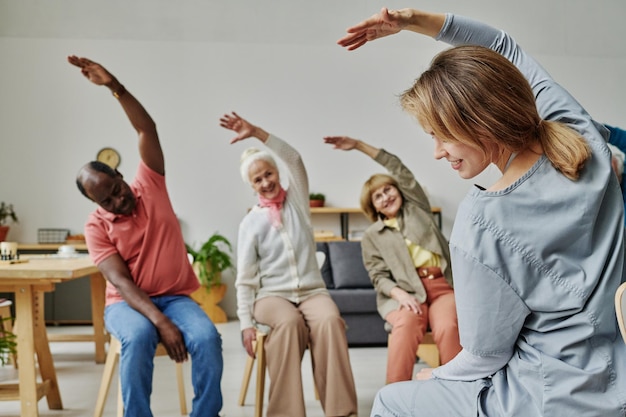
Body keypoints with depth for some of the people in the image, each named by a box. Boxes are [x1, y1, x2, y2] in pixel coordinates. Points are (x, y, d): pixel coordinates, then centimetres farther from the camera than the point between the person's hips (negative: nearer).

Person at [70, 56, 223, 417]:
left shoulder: (150, 187, 1)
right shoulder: (96, 226, -5)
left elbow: (148, 130, -9)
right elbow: (121, 281, -14)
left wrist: (115, 86, -23)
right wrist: (161, 322, -28)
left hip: (175, 297, 2)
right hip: (128, 303, -1)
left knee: (208, 338, -29)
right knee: (138, 337, -36)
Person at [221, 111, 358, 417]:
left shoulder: (297, 202, 11)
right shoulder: (250, 222, 7)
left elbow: (294, 159, -6)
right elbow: (245, 278, 3)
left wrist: (255, 132, -16)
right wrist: (246, 322, -9)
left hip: (311, 290, 1)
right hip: (271, 294, -1)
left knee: (330, 320, -33)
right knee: (289, 322, -37)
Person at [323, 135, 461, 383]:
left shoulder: (417, 208, 19)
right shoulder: (372, 235, 15)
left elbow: (399, 169, 11)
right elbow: (379, 277, 6)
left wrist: (359, 145, 8)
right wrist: (400, 294, -16)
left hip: (442, 285, 1)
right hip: (404, 292, -1)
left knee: (447, 328, -31)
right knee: (407, 325, -35)